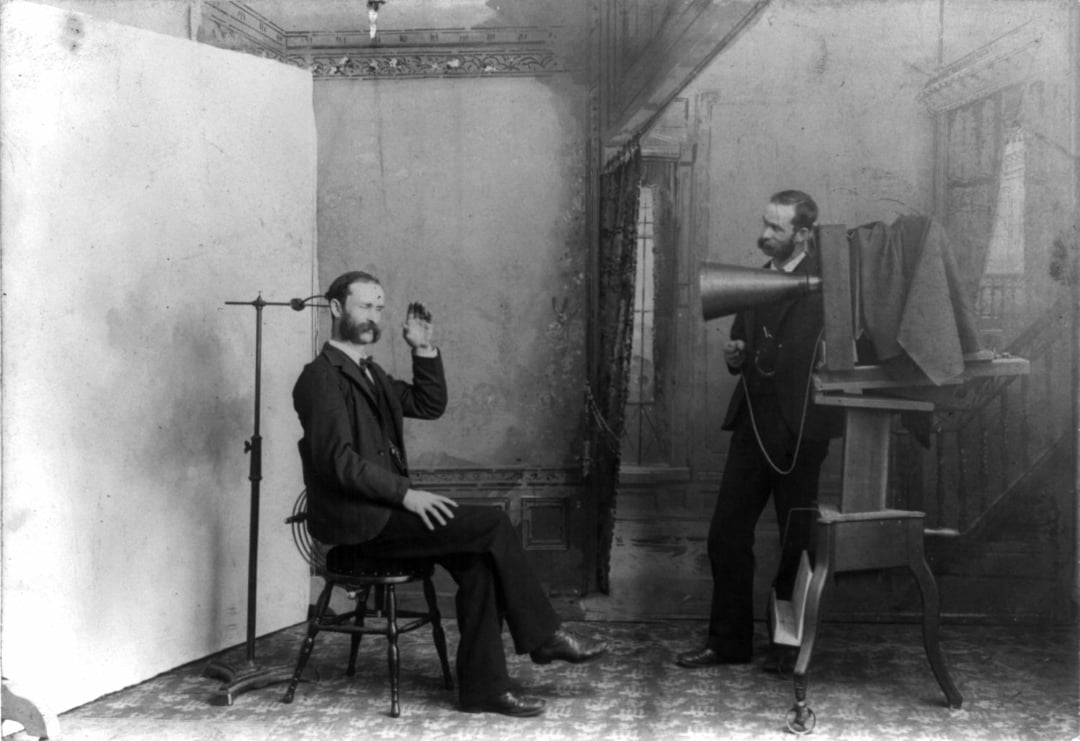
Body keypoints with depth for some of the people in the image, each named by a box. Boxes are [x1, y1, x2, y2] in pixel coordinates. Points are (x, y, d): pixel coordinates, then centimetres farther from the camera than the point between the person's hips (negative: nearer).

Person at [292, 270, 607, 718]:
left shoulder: (369, 373, 20)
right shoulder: (320, 377, -10)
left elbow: (429, 406, 20)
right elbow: (337, 460, -19)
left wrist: (424, 350, 8)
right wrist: (406, 493, -22)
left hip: (380, 509, 9)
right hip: (354, 521, -9)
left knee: (477, 561, -12)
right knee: (492, 524, -16)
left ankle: (482, 688, -11)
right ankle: (544, 636, -4)